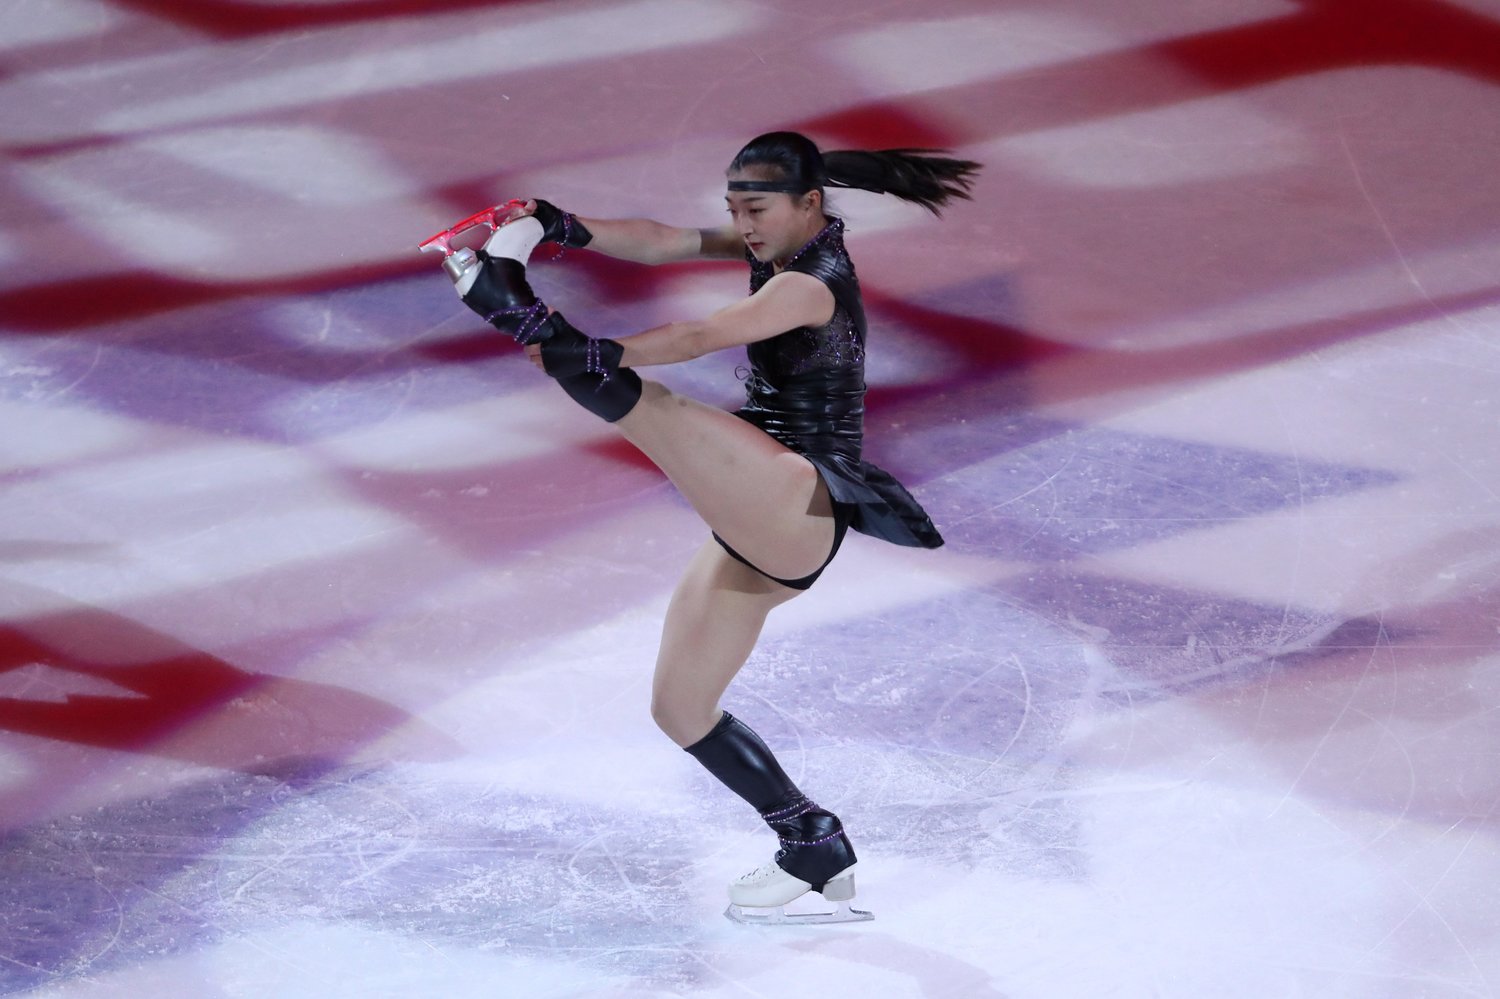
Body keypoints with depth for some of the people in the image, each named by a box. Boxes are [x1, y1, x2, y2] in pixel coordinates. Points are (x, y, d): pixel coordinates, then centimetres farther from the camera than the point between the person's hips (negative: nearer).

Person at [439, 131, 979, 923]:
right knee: (679, 708, 11)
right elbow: (660, 242, 4)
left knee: (644, 407, -30)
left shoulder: (812, 285, -14)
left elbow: (705, 336, -31)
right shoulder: (781, 248, 14)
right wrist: (565, 228, -11)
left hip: (799, 509, -10)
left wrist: (601, 355, -43)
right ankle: (817, 853, 14)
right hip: (758, 530, 10)